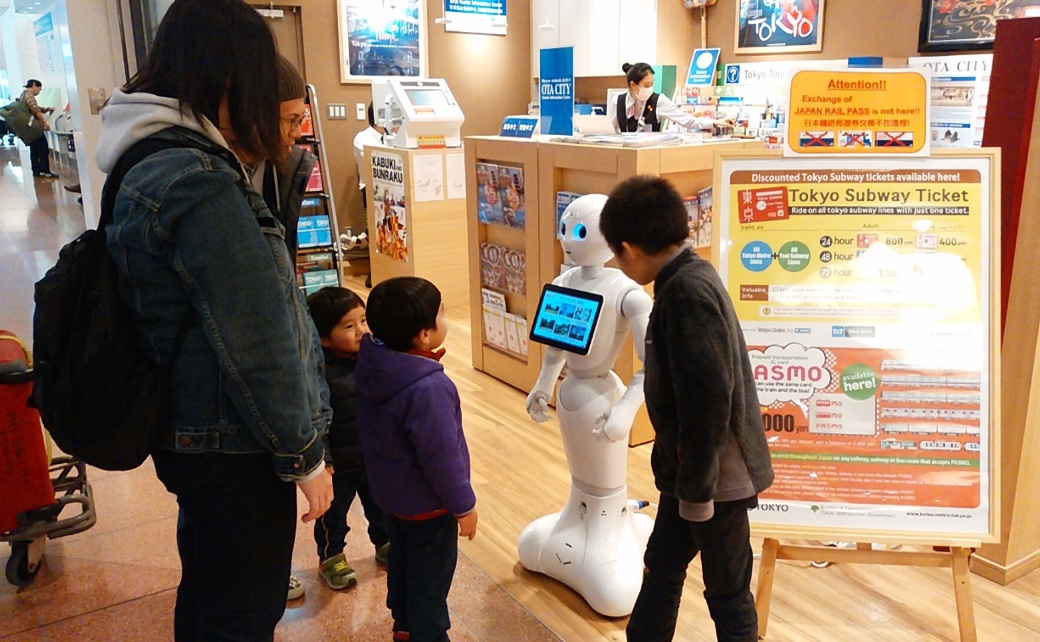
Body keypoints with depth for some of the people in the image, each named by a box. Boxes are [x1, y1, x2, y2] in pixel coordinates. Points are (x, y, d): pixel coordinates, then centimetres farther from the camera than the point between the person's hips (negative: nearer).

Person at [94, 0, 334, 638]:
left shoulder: (147, 162, 6)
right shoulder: (200, 184, -25)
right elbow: (256, 346, -24)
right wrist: (304, 457, -12)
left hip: (188, 435, 10)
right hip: (233, 449, -9)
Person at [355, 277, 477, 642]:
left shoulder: (373, 366, -11)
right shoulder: (429, 389, -36)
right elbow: (440, 457, -28)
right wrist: (463, 505, -14)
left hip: (391, 491, 8)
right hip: (428, 502, -8)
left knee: (402, 561, 27)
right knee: (430, 576, 12)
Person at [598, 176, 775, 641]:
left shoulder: (687, 291, -23)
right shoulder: (686, 279, 6)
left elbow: (709, 399, -26)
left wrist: (697, 488, -19)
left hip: (714, 475, -9)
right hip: (691, 468, 9)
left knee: (727, 592, 10)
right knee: (661, 566, 22)